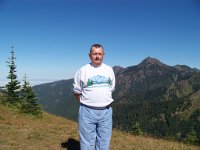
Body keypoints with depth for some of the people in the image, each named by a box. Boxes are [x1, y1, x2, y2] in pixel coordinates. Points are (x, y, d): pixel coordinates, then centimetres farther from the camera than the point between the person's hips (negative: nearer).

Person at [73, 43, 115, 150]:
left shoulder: (109, 70, 6)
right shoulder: (83, 71, -5)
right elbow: (77, 92, 2)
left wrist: (104, 102, 11)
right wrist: (86, 103, 2)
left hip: (106, 111, 3)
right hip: (87, 112, -3)